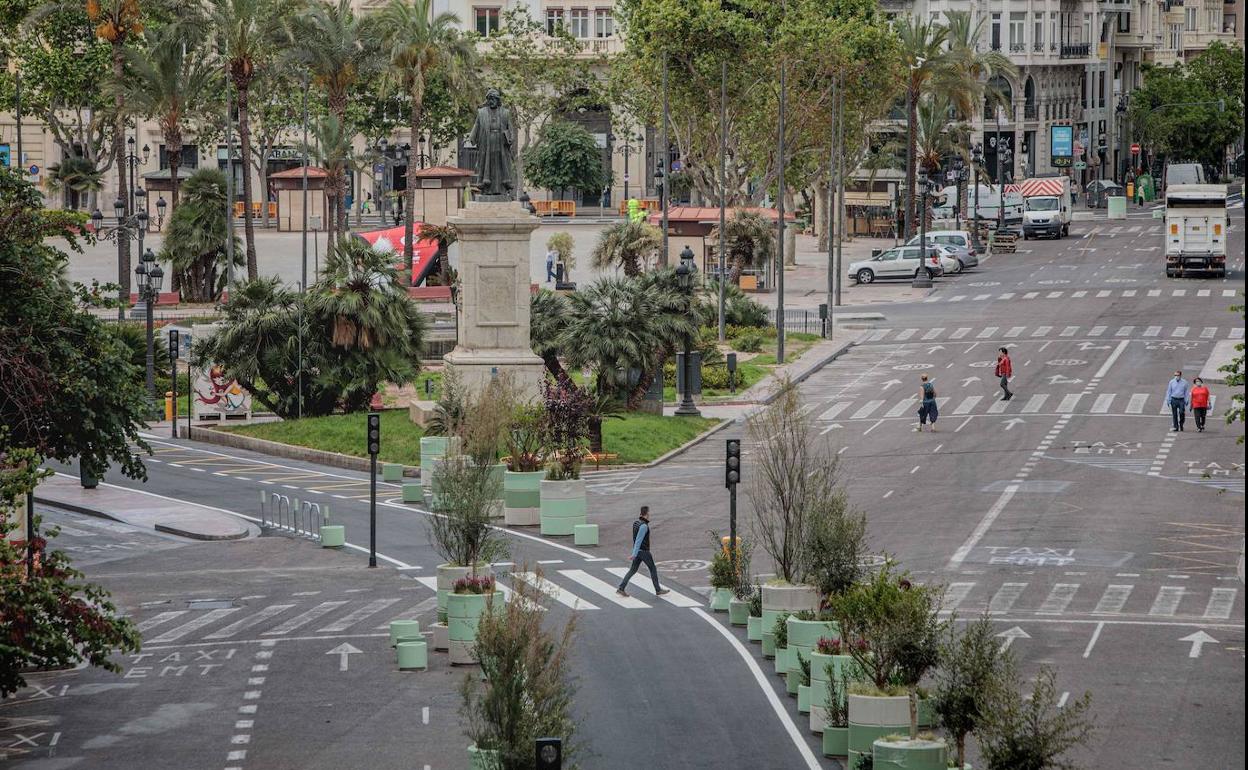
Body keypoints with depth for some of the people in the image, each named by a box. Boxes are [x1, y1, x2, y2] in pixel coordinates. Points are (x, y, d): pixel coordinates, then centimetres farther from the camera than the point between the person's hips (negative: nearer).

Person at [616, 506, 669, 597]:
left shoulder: (636, 523, 7)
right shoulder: (644, 526, -23)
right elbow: (638, 540, -26)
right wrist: (634, 554, -27)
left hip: (638, 551, 8)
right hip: (644, 551, -8)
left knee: (633, 570, 10)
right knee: (653, 569, 8)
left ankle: (621, 589, 4)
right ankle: (658, 590, 17)